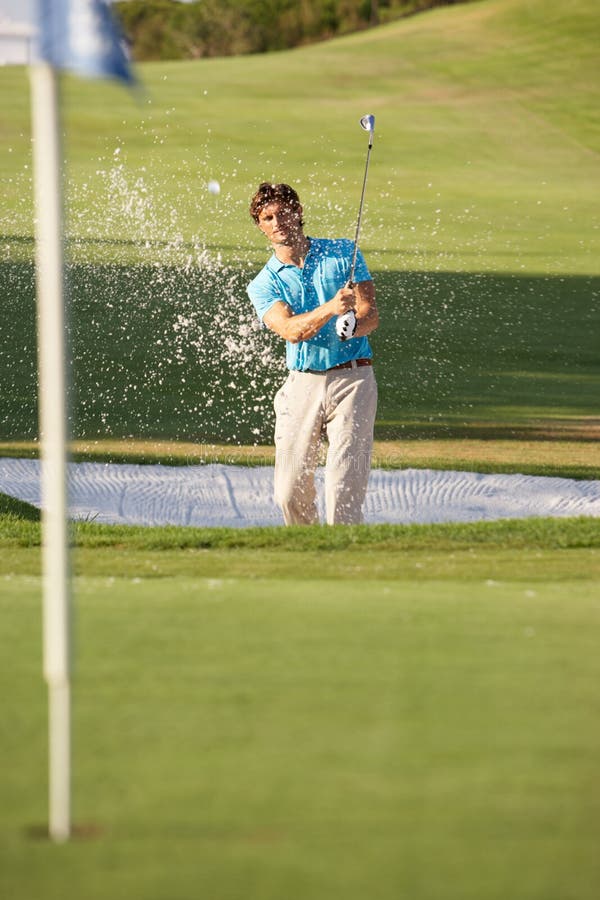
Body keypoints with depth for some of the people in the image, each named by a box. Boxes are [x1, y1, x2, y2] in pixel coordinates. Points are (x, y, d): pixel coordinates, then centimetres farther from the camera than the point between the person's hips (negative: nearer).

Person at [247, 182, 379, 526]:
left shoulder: (344, 253, 7)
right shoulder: (263, 285, 6)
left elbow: (371, 314, 1)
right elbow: (292, 330, -13)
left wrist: (353, 325, -24)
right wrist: (331, 308, -31)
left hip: (353, 380, -2)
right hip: (303, 384, 2)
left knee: (344, 486, -14)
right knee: (291, 492, -1)